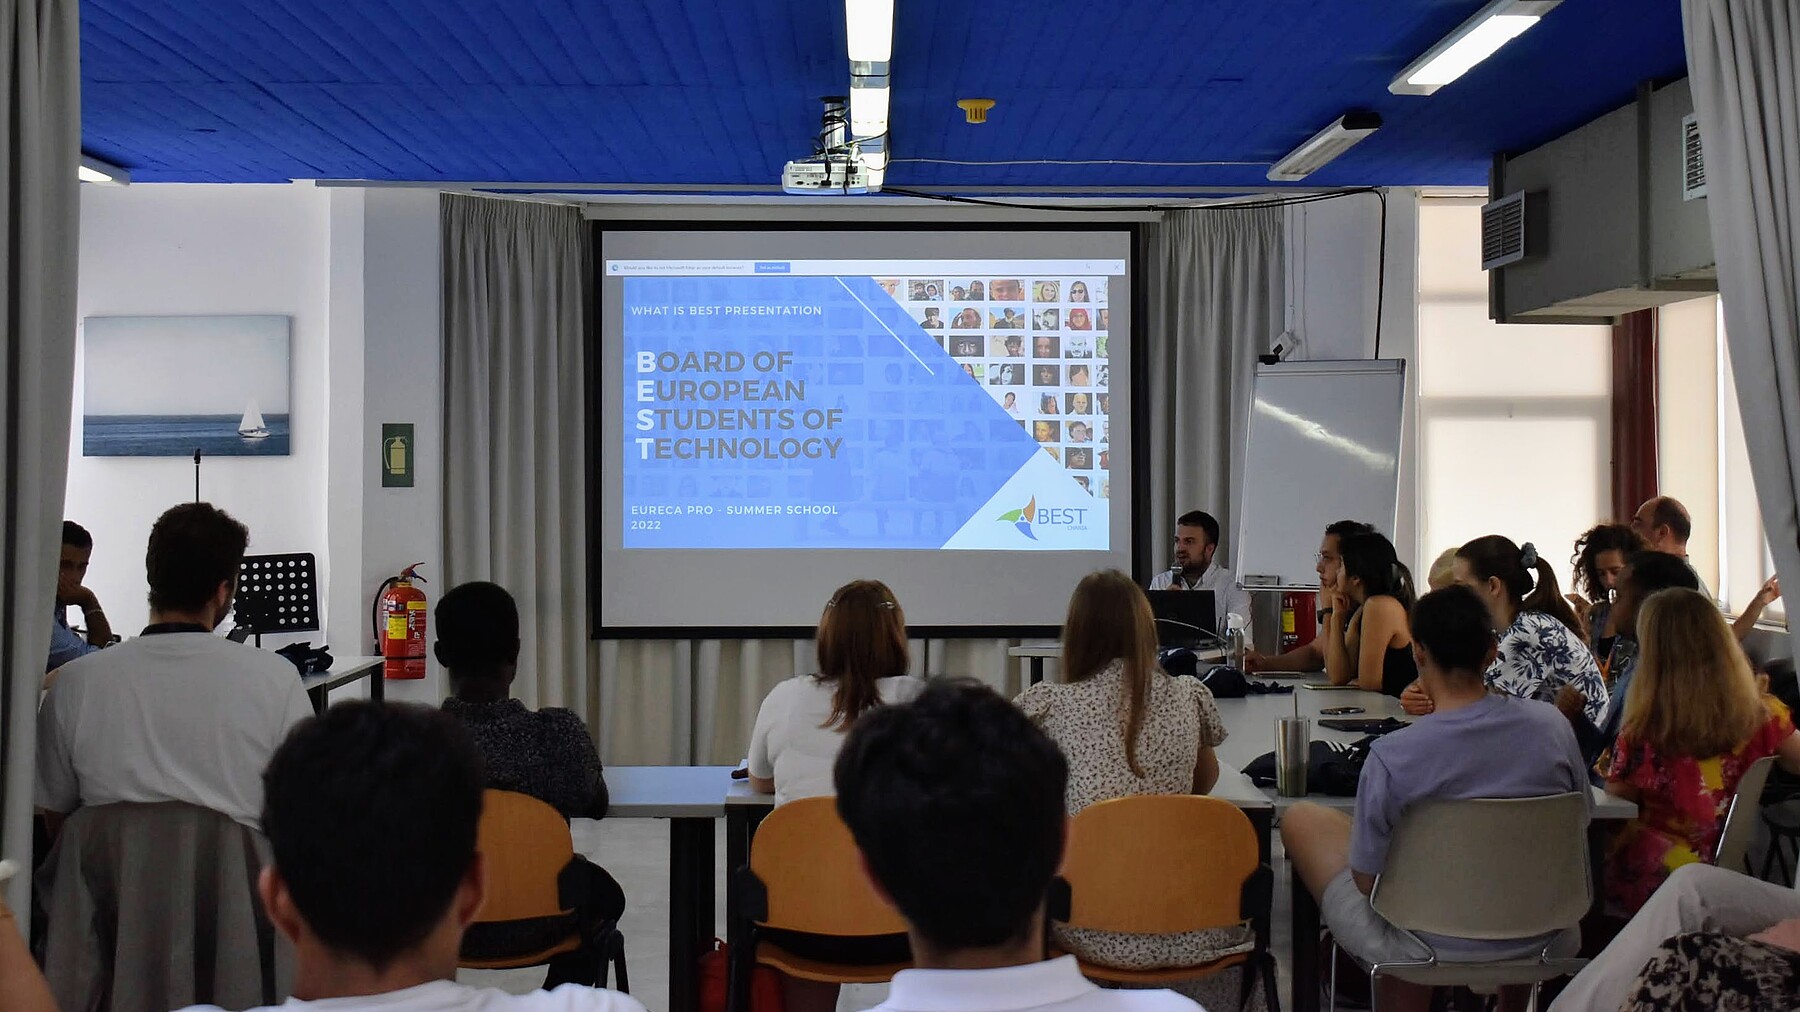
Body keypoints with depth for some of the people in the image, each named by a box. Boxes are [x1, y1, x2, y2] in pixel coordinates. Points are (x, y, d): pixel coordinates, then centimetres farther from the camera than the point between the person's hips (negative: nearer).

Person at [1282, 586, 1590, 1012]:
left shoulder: (1391, 756, -23)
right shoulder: (1551, 724, -11)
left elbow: (1367, 880, -13)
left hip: (1434, 949, -4)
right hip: (1539, 941, 4)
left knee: (1301, 819, 12)